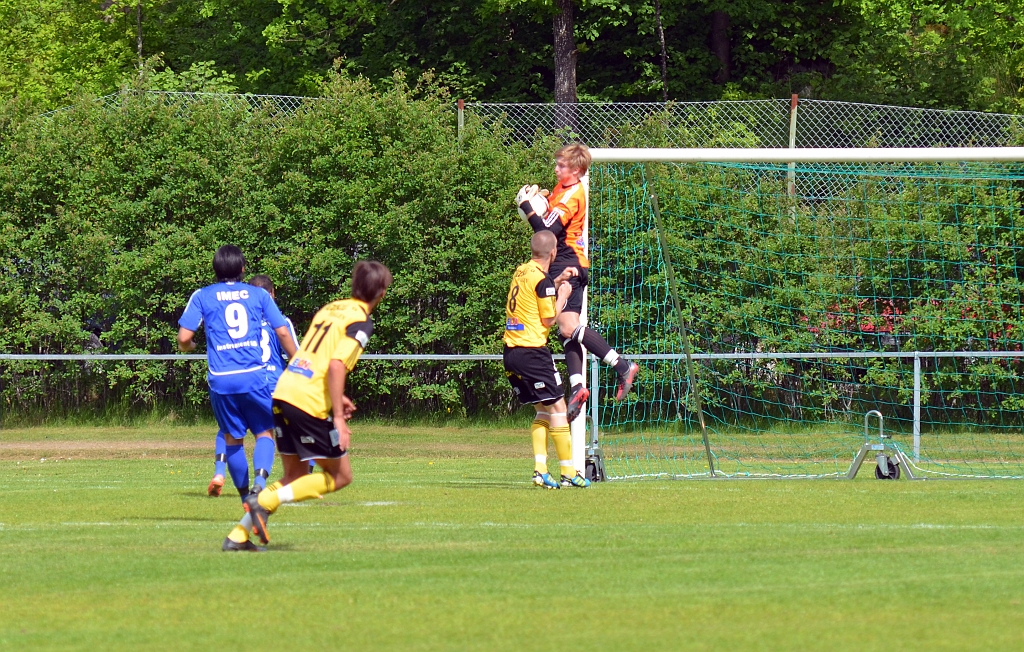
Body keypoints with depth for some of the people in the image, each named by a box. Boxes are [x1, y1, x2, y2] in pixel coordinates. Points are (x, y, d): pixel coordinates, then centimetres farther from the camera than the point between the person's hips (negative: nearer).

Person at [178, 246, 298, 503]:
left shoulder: (202, 296, 7)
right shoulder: (258, 294, 9)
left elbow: (184, 338, 1)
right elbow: (283, 333, 7)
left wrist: (189, 347, 24)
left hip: (221, 378, 0)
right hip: (254, 375, 0)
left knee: (233, 439, 14)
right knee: (265, 432, 9)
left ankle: (245, 496, 15)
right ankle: (260, 477, -16)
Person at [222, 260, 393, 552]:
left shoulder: (331, 308, 18)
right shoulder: (360, 322, -6)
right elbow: (336, 366, -19)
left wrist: (335, 397, 32)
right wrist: (339, 418, -19)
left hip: (283, 393, 8)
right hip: (310, 404, -8)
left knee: (295, 476, 17)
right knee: (339, 476, 4)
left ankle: (238, 536, 9)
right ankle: (265, 500, -9)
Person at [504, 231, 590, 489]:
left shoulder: (521, 272, 11)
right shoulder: (542, 280, -13)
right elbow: (548, 320, -8)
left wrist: (558, 281, 26)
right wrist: (563, 296, 4)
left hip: (511, 351, 8)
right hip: (532, 351, -8)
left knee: (543, 410, 14)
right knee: (557, 407, -2)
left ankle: (540, 468, 3)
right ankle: (568, 472, -4)